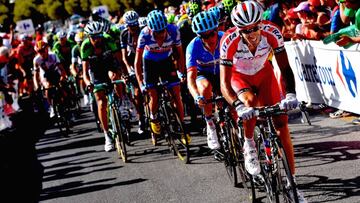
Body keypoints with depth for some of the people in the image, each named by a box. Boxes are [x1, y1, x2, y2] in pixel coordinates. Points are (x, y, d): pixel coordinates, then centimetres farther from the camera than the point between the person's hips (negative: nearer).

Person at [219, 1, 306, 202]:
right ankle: (249, 145, -7)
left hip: (263, 74, 2)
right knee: (250, 101, -36)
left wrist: (290, 94, -45)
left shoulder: (272, 32, -32)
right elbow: (224, 84, -35)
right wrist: (238, 106, -53)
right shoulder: (229, 41, -36)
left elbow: (285, 68, -27)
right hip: (239, 76, -2)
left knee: (281, 122, -10)